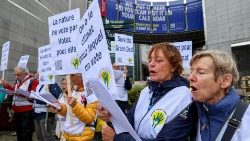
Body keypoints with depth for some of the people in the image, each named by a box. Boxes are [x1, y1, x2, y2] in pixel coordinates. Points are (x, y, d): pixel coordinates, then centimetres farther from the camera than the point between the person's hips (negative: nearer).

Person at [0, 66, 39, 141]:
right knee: (18, 130, 21)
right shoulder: (17, 81, 17)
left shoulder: (32, 81, -11)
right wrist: (6, 85, 11)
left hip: (27, 111, -8)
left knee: (26, 131, 0)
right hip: (16, 110, 9)